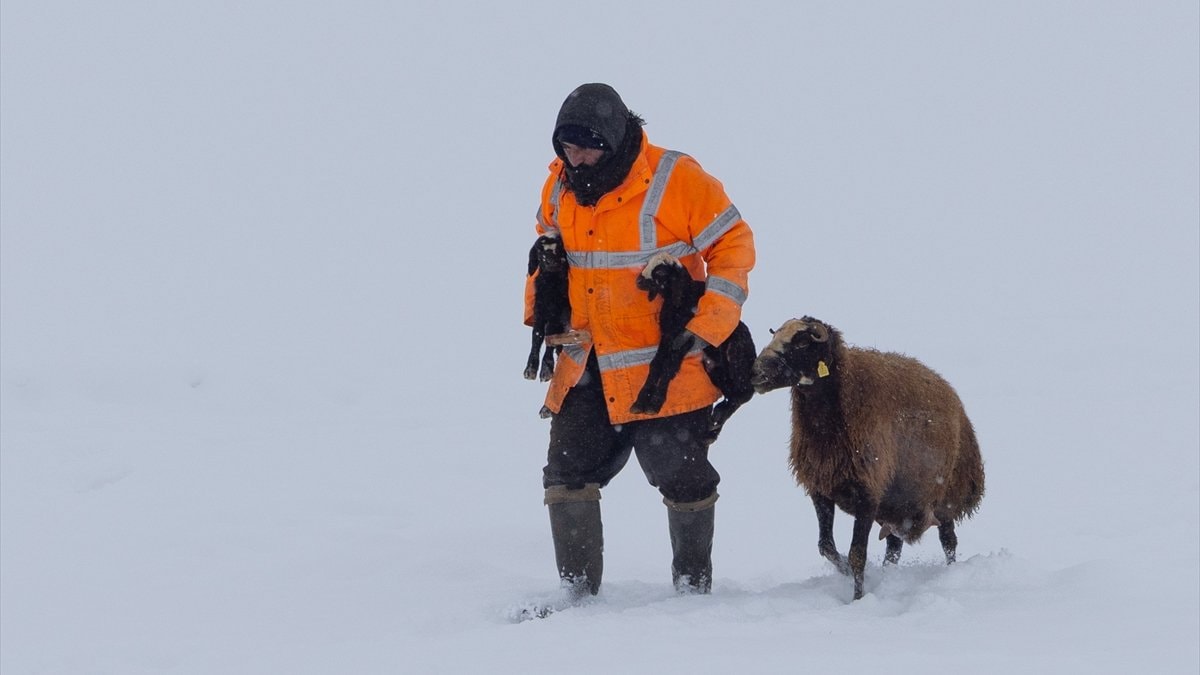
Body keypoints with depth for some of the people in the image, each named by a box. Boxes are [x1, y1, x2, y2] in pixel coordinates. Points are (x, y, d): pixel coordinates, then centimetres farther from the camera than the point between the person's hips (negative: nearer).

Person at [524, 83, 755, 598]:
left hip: (664, 369, -5)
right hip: (586, 367, 5)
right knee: (568, 473, 2)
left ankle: (693, 586, 19)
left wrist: (705, 326, -15)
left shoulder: (676, 180, -14)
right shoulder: (560, 187, 3)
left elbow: (734, 246, -10)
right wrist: (541, 312, 11)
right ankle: (577, 593, 11)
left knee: (680, 475, 3)